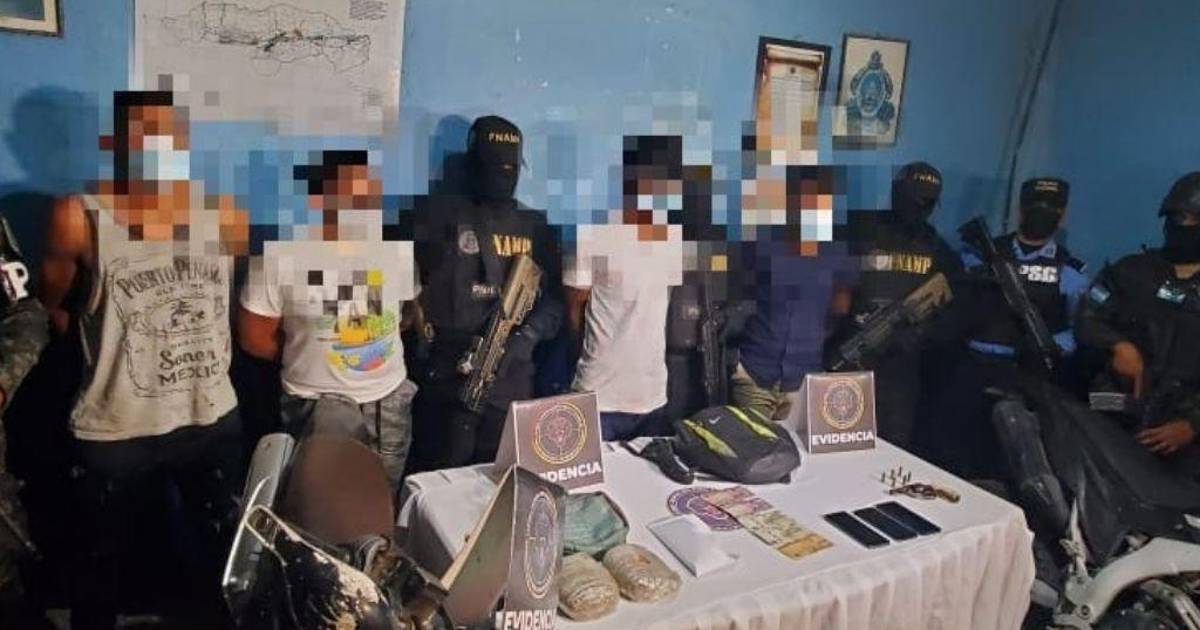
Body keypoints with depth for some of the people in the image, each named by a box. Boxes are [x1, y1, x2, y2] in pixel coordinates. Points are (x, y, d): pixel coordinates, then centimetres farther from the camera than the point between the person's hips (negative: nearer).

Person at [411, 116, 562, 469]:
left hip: (514, 384, 3)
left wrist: (529, 335, -9)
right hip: (448, 380, -3)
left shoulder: (536, 226, 12)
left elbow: (554, 295, 8)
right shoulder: (439, 214, 3)